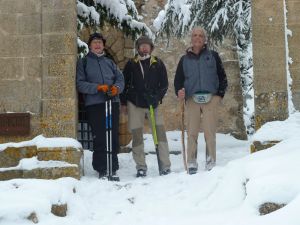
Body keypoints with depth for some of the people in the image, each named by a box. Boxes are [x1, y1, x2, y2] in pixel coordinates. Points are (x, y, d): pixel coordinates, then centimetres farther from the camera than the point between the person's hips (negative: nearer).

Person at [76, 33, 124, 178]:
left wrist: (116, 88, -9)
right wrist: (98, 87, -14)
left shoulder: (109, 62, 20)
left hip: (112, 102, 3)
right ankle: (102, 169, 1)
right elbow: (80, 83, -1)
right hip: (94, 104, -3)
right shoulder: (83, 62, 9)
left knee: (113, 137, 2)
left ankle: (113, 168, 10)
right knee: (99, 138, -6)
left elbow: (120, 78, 14)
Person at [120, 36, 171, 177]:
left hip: (153, 104, 0)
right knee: (137, 135, 0)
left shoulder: (158, 64, 6)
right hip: (135, 104, 0)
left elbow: (164, 84, 8)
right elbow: (124, 83, 11)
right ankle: (141, 167, 7)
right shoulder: (131, 64, 7)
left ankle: (165, 166, -3)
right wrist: (123, 102, 7)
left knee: (160, 132, -7)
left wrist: (158, 98, -5)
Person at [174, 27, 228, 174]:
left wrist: (220, 94, 0)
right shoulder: (185, 59, 16)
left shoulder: (213, 56, 12)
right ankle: (192, 164, 2)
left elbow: (222, 77, 12)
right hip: (192, 99, 1)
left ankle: (211, 164, -1)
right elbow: (178, 79, 15)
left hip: (211, 99, -1)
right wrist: (179, 92, -5)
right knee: (192, 132, -2)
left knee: (210, 132, -5)